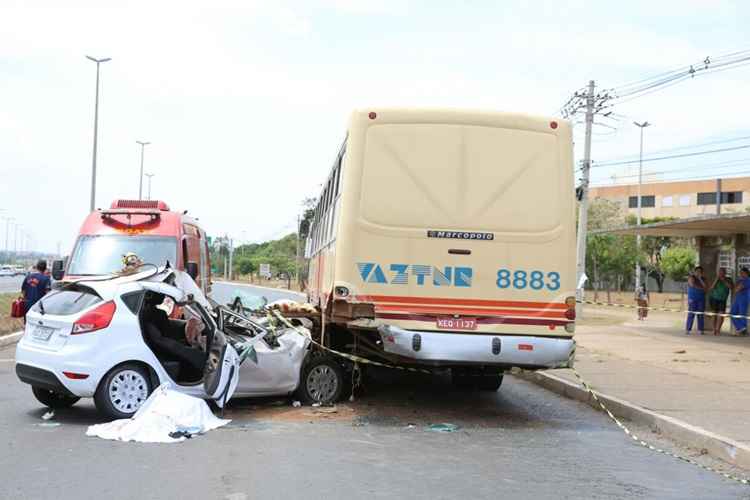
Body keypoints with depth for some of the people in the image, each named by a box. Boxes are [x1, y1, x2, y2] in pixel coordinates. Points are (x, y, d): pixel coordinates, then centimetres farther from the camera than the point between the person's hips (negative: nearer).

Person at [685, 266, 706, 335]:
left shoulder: (702, 279, 14)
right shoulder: (691, 278, 1)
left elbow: (705, 286, -1)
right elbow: (692, 285, -15)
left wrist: (700, 279, -5)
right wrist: (701, 288, -7)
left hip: (701, 299, 4)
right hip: (692, 299, -4)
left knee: (700, 315, 1)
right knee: (691, 314, -9)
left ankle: (701, 330, 2)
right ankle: (687, 330, -9)